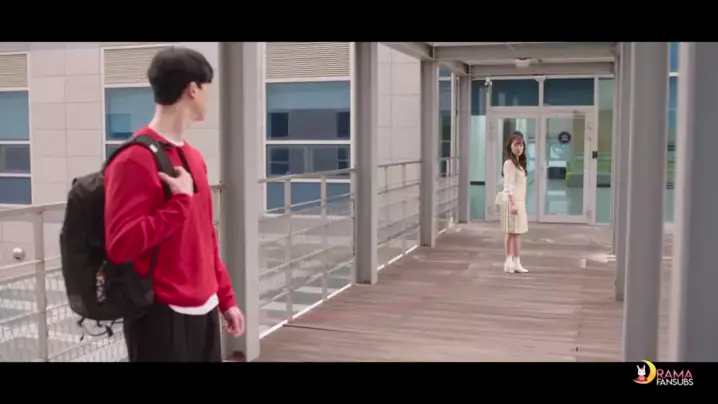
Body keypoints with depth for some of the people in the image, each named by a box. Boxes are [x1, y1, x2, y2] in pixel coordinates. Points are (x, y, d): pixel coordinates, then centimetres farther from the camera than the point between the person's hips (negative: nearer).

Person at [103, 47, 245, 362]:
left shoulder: (193, 157, 10)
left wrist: (225, 298, 15)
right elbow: (120, 245, -21)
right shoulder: (134, 160, -15)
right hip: (161, 316, -8)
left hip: (204, 310, 8)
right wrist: (181, 201, -19)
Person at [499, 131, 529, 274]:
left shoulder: (519, 163, 17)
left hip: (519, 202, 9)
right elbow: (508, 186, -18)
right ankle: (516, 263, -5)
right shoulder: (509, 163, -12)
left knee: (512, 233, 9)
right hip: (513, 202, -9)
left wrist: (521, 204, 18)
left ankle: (509, 262, 11)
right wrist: (513, 203, -23)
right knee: (515, 233, -8)